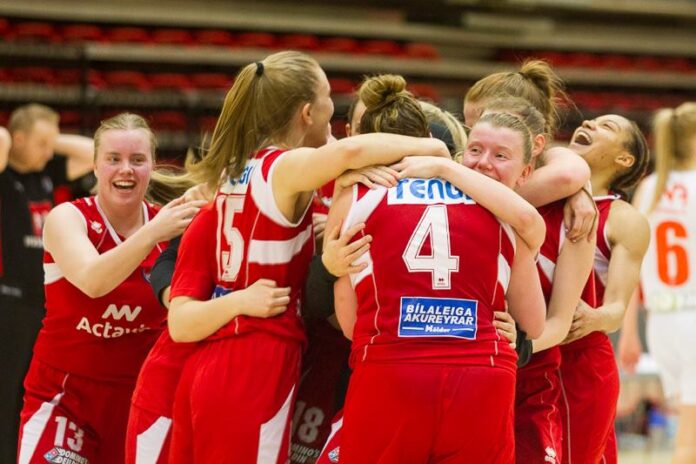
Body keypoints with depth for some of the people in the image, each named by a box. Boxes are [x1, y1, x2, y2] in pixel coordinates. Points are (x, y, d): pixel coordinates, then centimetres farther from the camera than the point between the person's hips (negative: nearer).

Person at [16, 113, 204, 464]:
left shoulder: (168, 223, 0)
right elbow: (92, 281, -29)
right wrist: (151, 234, -40)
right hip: (65, 395, -3)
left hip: (138, 394, 3)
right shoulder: (67, 218, -9)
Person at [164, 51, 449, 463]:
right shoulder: (282, 168, -12)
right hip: (254, 372, -8)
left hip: (208, 368, 8)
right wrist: (430, 149, -17)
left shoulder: (238, 171, 13)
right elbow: (351, 151, -32)